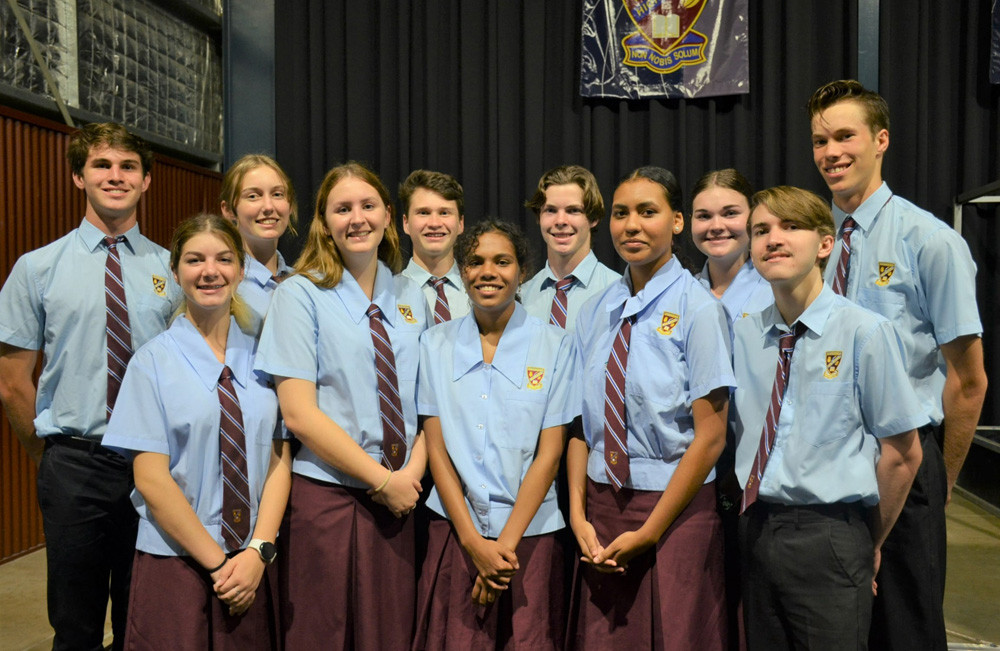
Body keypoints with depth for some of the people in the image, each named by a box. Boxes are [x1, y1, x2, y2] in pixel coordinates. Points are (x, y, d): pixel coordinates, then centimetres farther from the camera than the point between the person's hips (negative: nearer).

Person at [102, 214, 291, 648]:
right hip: (175, 563, -2)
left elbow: (279, 460, 2)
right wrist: (217, 562, -11)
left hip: (252, 564, 3)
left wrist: (258, 551, -10)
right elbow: (151, 480, -9)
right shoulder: (154, 361, -5)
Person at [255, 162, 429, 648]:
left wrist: (414, 470, -8)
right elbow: (298, 413, -12)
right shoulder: (300, 295, -5)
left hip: (398, 498, 4)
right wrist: (384, 480, -13)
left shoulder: (411, 297, 9)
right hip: (325, 496, -4)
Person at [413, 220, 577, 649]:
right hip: (454, 529, 1)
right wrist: (475, 542, -8)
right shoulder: (436, 344, 4)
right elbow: (436, 448, 0)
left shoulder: (554, 345, -1)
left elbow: (549, 453, -5)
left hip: (529, 532, -1)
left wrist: (506, 543, -10)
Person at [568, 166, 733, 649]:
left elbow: (711, 437, -12)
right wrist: (579, 515, -3)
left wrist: (649, 532, -11)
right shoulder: (594, 311, 5)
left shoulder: (698, 308, -10)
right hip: (600, 505, 4)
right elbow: (581, 422, 6)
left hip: (676, 507, -4)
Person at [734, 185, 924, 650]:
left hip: (828, 538, -4)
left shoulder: (864, 331, -11)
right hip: (754, 532, 5)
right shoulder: (743, 334, 3)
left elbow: (902, 454, -5)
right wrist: (755, 526, 8)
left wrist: (870, 545, 4)